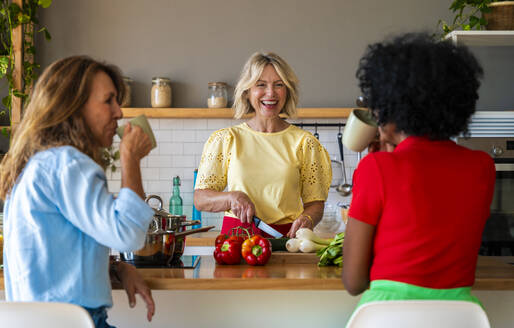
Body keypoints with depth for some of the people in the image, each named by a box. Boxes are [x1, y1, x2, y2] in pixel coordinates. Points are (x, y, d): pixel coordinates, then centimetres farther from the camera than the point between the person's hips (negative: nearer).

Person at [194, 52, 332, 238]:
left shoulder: (303, 142, 9)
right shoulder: (226, 139, 8)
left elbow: (315, 203, 11)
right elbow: (200, 198, 9)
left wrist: (306, 219, -11)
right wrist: (232, 197, -10)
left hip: (285, 236, 1)